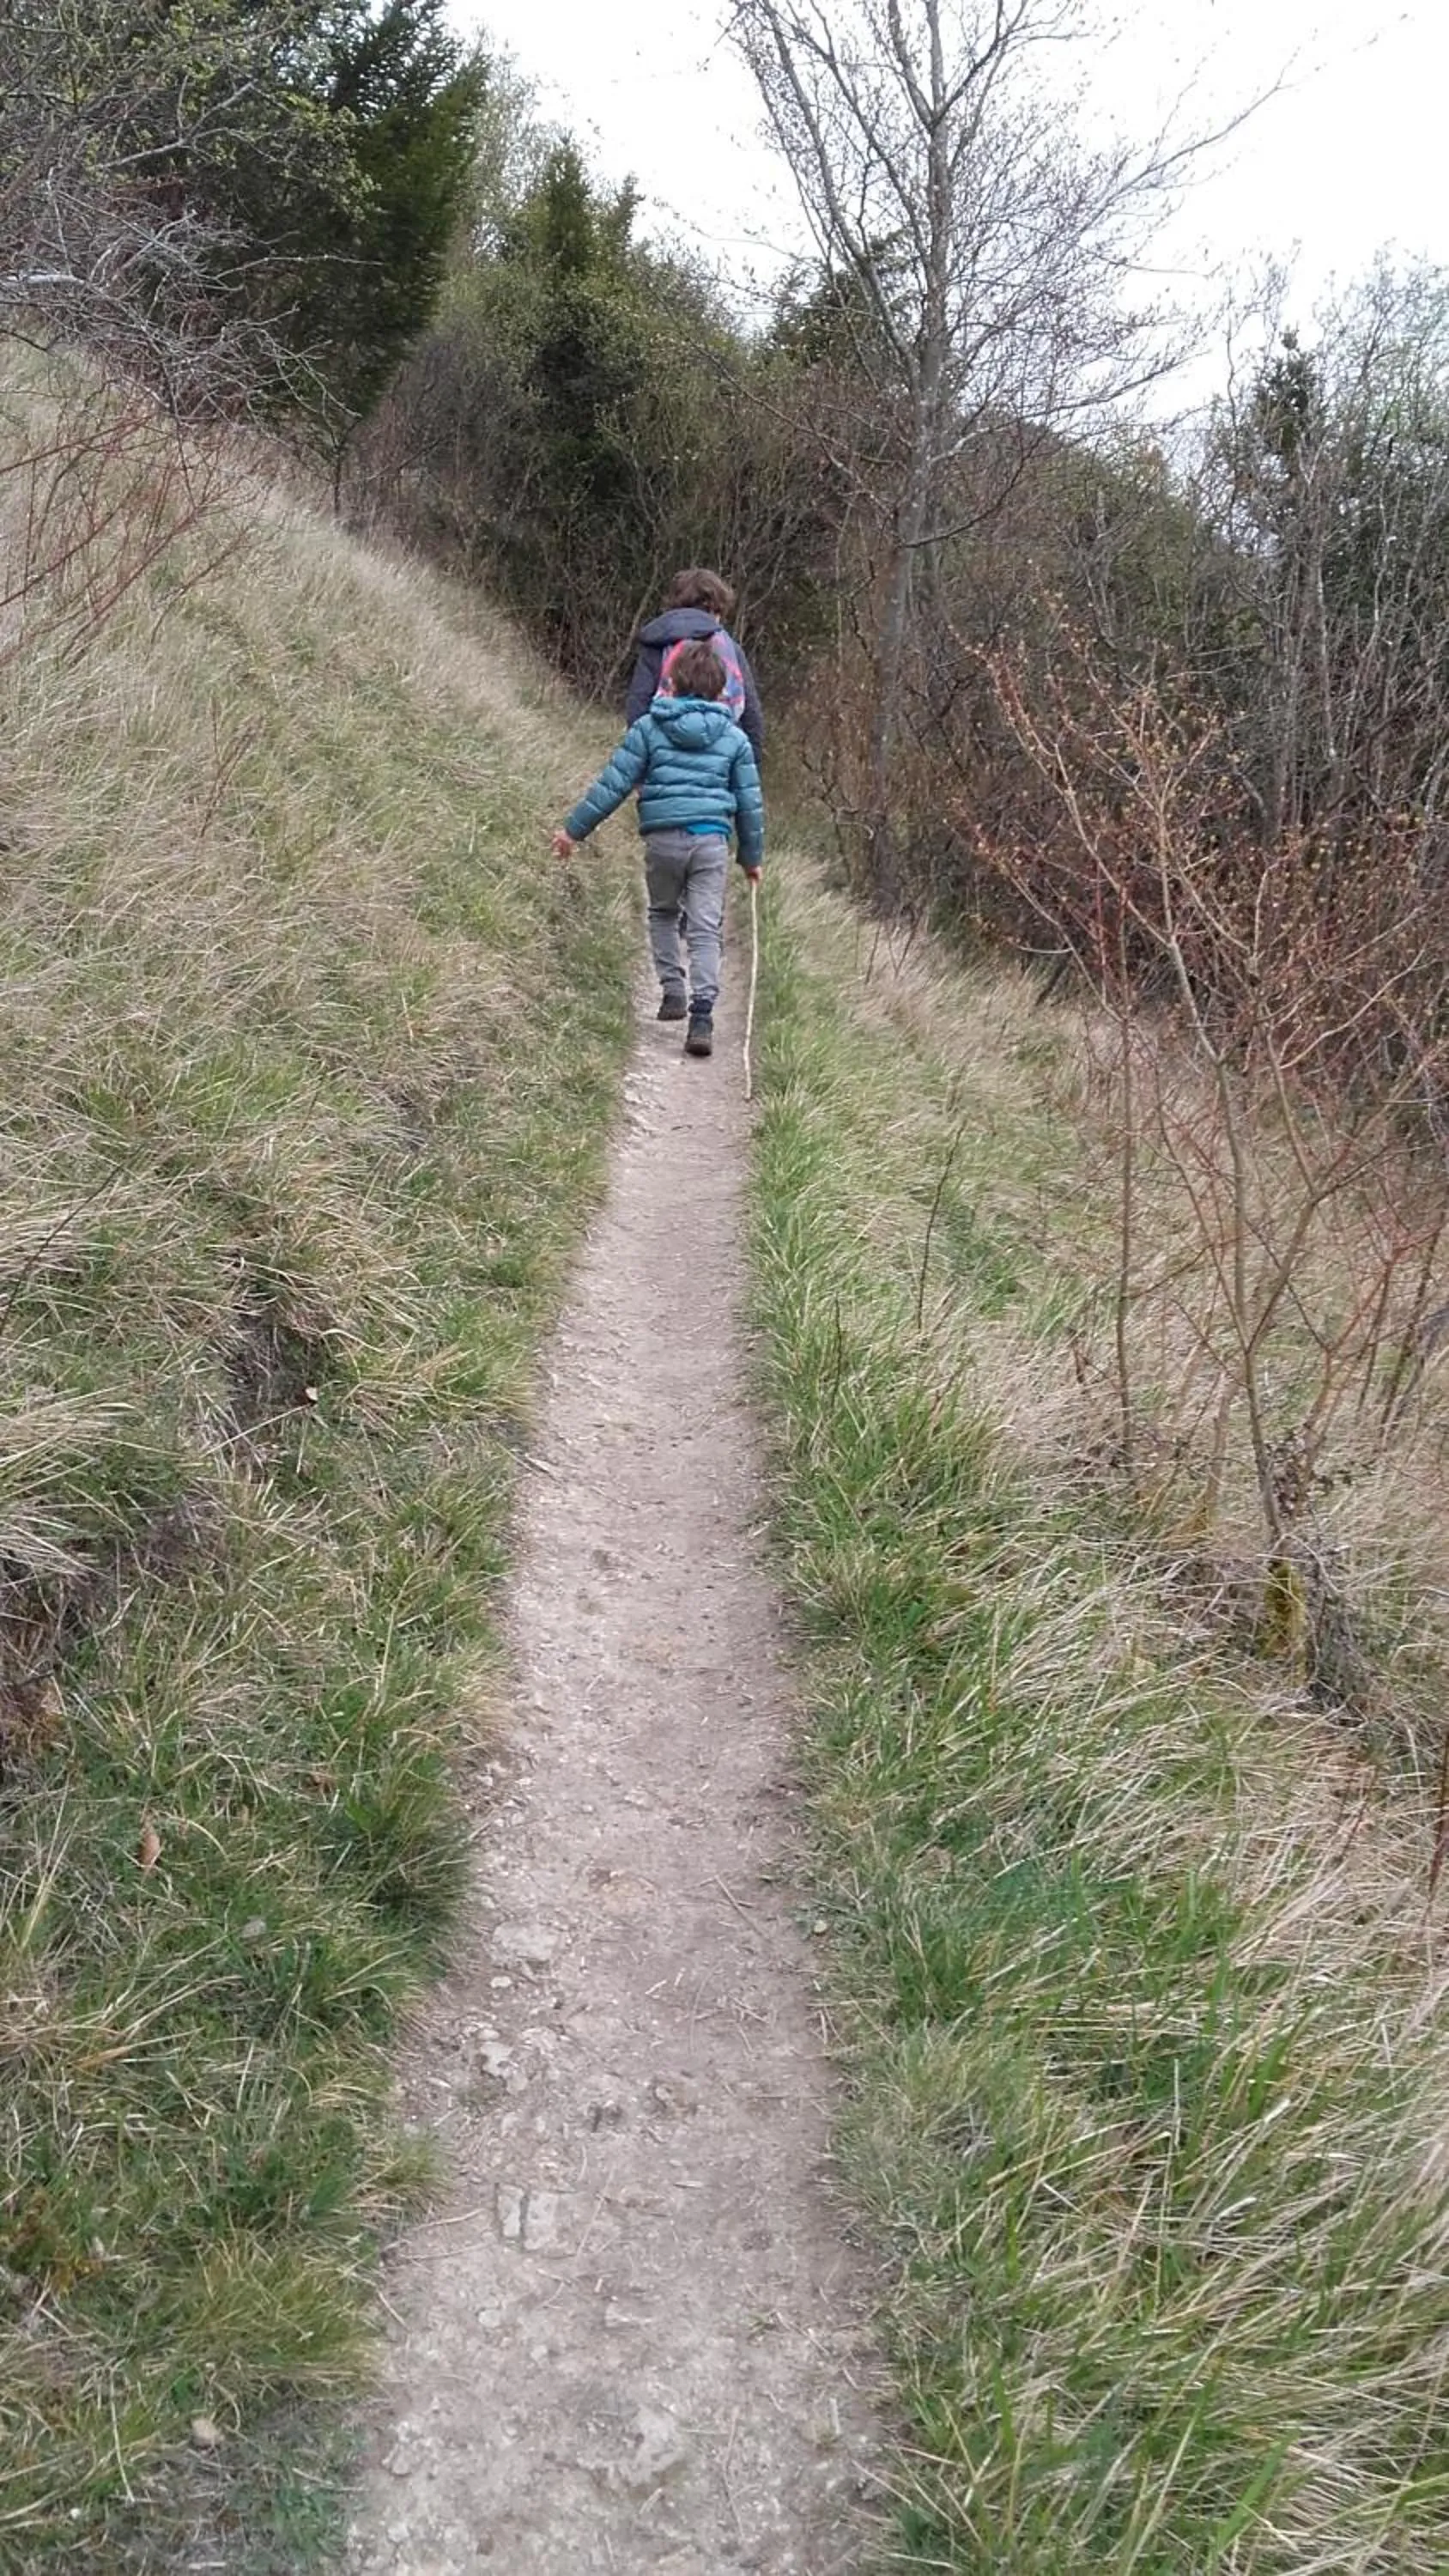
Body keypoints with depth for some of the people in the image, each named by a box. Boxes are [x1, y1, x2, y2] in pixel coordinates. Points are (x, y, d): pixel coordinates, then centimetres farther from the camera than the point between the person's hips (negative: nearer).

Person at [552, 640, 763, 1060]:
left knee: (662, 914, 23)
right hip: (712, 839, 1)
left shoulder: (649, 728, 3)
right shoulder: (734, 738, 9)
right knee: (705, 929, 0)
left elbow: (613, 783, 0)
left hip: (663, 838, 0)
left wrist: (574, 829, 6)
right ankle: (701, 1014, -11)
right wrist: (752, 856, 24)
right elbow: (750, 801, 13)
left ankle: (672, 989, 12)